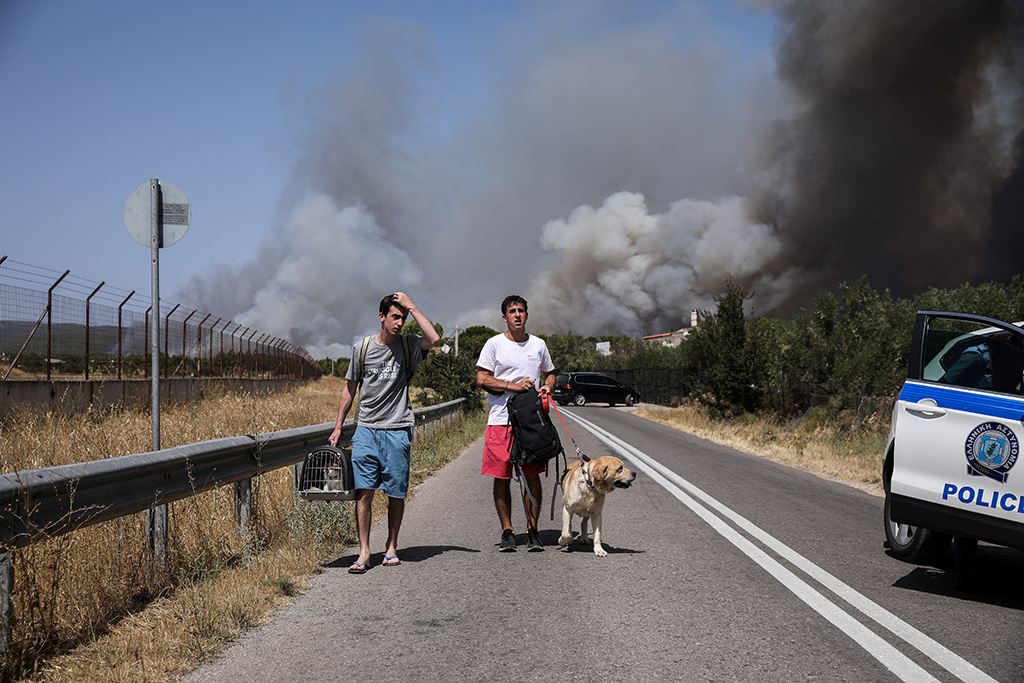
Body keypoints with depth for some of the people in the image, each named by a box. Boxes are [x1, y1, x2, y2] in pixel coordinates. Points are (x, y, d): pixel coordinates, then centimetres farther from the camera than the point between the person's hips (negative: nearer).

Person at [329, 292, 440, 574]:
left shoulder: (408, 345, 4)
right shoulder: (362, 349, 7)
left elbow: (433, 339, -18)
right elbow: (350, 389, 14)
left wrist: (411, 306, -12)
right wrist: (338, 426, 11)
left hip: (397, 431, -1)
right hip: (366, 429, 1)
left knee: (396, 493, 4)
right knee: (363, 491, -6)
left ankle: (392, 546, 19)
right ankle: (364, 552, -3)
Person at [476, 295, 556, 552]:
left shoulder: (538, 345, 12)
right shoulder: (494, 344, 1)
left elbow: (550, 373, 24)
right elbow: (482, 379, -4)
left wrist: (547, 387, 2)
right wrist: (513, 386, -13)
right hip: (501, 420, -2)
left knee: (532, 475, 0)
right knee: (502, 477, 0)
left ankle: (532, 530, 9)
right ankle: (507, 531, 10)